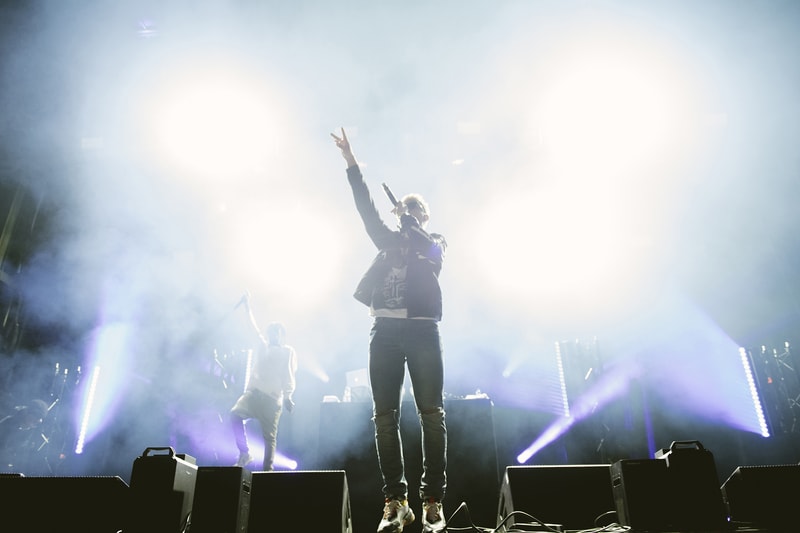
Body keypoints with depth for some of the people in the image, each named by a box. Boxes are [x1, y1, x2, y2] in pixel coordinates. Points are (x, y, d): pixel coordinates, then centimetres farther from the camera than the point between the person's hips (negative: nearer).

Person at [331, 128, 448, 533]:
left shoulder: (435, 243, 15)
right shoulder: (389, 241, 23)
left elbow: (422, 246, -8)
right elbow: (367, 212, 14)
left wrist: (406, 216, 0)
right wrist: (352, 165, 11)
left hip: (422, 330, -3)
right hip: (385, 330, 3)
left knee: (431, 414, -7)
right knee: (385, 416, -3)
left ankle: (433, 501, -3)